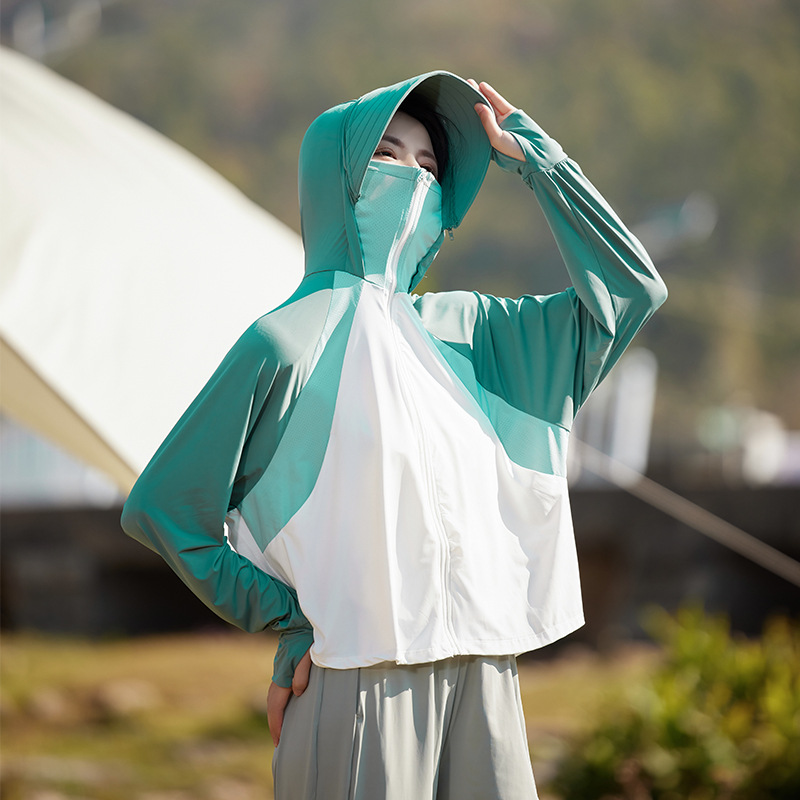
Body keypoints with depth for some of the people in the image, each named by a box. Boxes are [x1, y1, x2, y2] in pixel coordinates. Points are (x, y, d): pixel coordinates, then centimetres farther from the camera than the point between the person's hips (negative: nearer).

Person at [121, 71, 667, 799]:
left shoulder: (462, 328, 14)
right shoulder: (289, 342, -3)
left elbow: (629, 289, 13)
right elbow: (161, 507, -1)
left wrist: (535, 158, 13)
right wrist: (287, 619, -3)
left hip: (480, 676, 5)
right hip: (361, 678, -5)